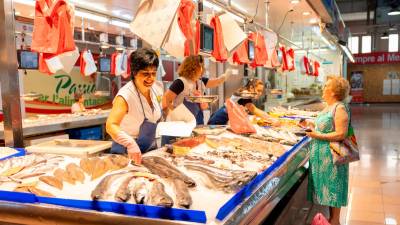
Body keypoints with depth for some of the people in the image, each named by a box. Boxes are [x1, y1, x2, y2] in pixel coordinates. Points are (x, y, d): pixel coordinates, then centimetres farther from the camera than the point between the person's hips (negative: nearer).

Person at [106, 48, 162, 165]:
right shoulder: (126, 95, -26)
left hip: (151, 149, 6)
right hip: (127, 153, -6)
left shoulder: (157, 87, -6)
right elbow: (111, 125, -38)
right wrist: (130, 144, -51)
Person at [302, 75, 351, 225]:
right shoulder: (328, 108, 12)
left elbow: (340, 134, -23)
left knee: (333, 188, 3)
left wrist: (318, 135, -21)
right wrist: (310, 125, 7)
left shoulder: (340, 109, -17)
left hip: (332, 155, -9)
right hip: (322, 155, 9)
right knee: (327, 187, 16)